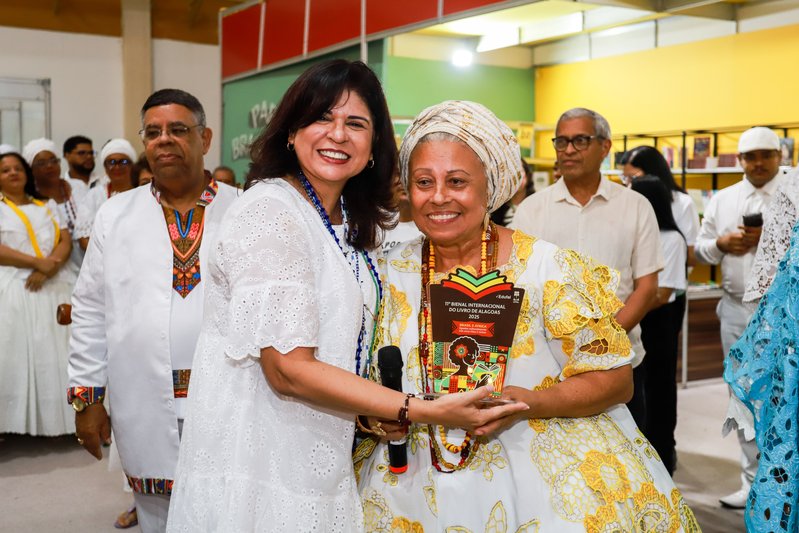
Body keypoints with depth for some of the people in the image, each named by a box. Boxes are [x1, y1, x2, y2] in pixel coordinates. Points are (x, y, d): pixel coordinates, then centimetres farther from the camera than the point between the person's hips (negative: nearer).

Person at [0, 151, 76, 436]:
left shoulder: (48, 206, 18)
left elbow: (66, 242, 7)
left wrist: (48, 268, -12)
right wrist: (37, 262, -16)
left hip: (53, 287, 3)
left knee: (54, 355, 1)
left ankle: (54, 416, 4)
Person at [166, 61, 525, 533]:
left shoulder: (355, 223, 7)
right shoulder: (269, 211, -18)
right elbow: (288, 368, -23)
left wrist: (381, 411, -3)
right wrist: (426, 411, -24)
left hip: (321, 456, 8)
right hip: (259, 467, -8)